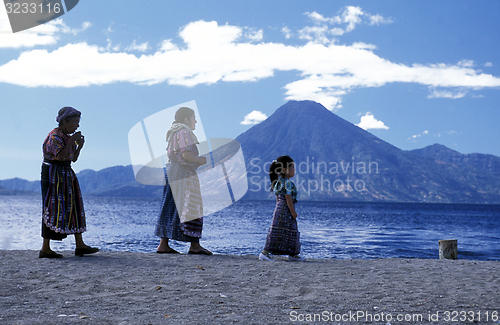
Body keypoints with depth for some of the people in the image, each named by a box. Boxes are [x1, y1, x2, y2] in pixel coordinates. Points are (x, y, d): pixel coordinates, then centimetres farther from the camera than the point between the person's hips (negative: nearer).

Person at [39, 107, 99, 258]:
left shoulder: (66, 137, 13)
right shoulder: (54, 136, -14)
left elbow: (74, 158, 15)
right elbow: (61, 156, -27)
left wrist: (80, 145, -1)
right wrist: (72, 140, -20)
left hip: (66, 175, 10)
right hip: (53, 175, -10)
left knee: (74, 207, 7)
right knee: (53, 209, -8)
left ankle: (80, 245, 10)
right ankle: (45, 249, -3)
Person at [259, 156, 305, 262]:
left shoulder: (280, 181, 13)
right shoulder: (288, 183, -16)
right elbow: (288, 198, -19)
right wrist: (293, 212, -15)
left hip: (279, 209, 10)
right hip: (285, 211, -10)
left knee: (292, 232, 15)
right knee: (278, 232, -8)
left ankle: (293, 254, 21)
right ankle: (265, 252, -7)